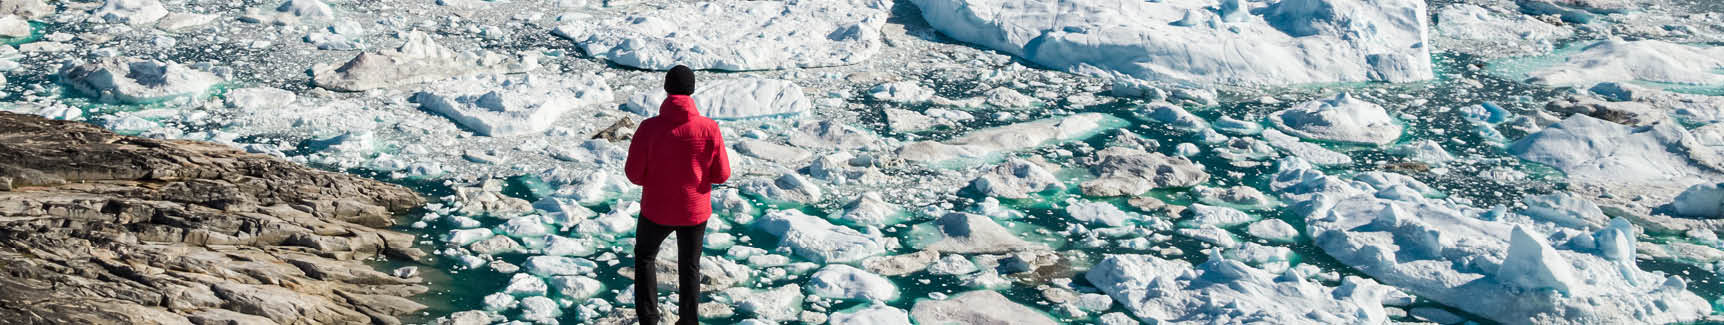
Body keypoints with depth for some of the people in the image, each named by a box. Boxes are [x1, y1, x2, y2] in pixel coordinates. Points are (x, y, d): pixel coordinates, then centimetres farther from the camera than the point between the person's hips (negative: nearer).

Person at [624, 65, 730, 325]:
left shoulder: (649, 128, -19)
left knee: (644, 256, 25)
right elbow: (721, 175, -9)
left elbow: (634, 173, -13)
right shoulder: (709, 129, -16)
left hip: (657, 210, -1)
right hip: (695, 211, 1)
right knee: (689, 267, 21)